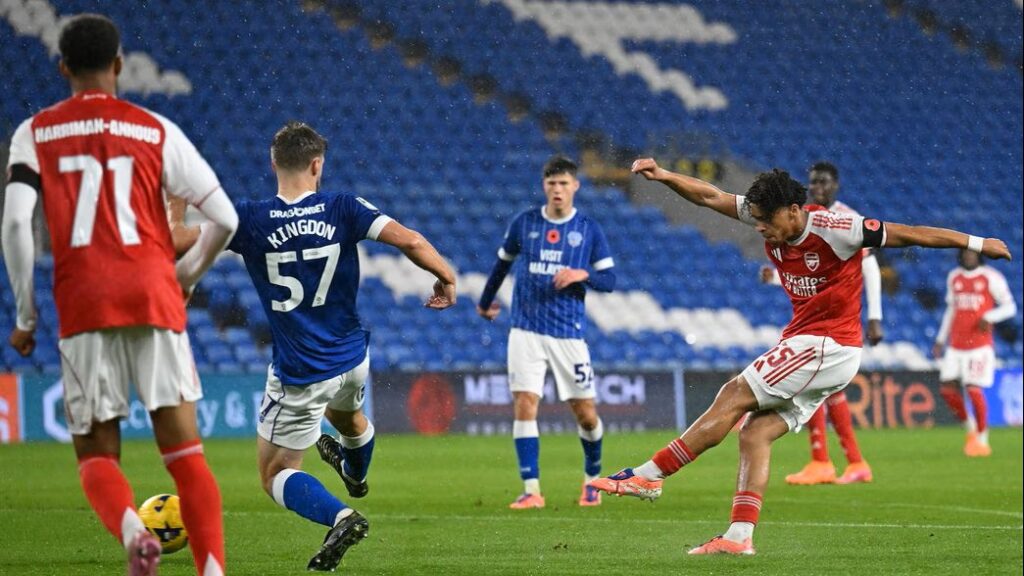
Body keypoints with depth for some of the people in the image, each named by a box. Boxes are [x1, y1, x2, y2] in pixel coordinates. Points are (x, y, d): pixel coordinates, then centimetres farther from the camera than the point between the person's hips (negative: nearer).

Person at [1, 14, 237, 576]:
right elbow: (224, 218, 6)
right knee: (184, 451, 3)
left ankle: (130, 528, -25)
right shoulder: (156, 131, 9)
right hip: (155, 297, 0)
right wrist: (185, 279, 24)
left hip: (84, 305, 0)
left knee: (96, 454, 7)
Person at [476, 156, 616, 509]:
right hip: (527, 330, 0)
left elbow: (609, 280, 3)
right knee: (524, 405, -12)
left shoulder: (589, 230, 2)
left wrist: (583, 274, -17)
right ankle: (531, 490, -10)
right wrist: (485, 302, 31)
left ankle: (592, 478, 28)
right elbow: (503, 262, 20)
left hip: (569, 333, 0)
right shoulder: (524, 223, 5)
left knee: (585, 413, 2)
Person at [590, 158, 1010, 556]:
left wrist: (975, 243, -4)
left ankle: (650, 475, -9)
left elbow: (906, 234, -10)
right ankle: (739, 536, -7)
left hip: (829, 346, -8)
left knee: (734, 396, -12)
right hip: (805, 344, 8)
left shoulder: (834, 229, -17)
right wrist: (663, 177, -6)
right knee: (754, 434, -3)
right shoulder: (770, 218, 3)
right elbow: (710, 197, 8)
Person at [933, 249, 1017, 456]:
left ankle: (982, 441, 2)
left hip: (979, 344, -5)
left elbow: (1009, 307, -1)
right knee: (947, 389, -2)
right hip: (956, 345, 5)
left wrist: (989, 317, -19)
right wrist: (941, 339, 18)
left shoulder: (991, 277, -3)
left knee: (974, 389, -11)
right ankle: (971, 429, 19)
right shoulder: (954, 277, 13)